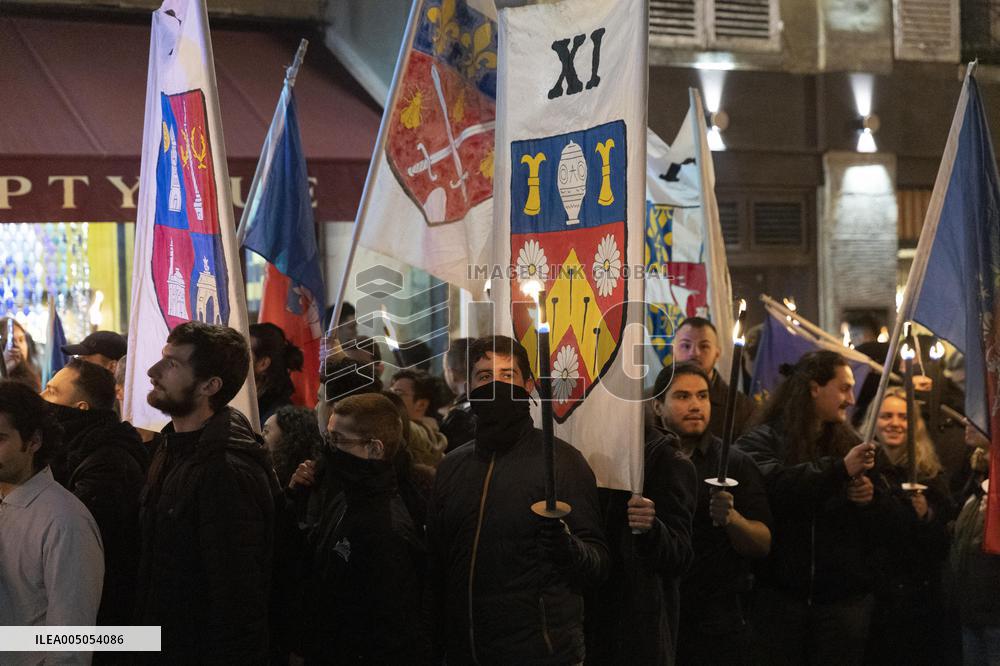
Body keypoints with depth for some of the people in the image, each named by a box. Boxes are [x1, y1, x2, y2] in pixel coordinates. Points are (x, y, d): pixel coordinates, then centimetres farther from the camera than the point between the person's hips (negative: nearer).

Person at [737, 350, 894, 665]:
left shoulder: (850, 443, 11)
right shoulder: (762, 441, -1)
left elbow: (884, 528, 14)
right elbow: (772, 484, -24)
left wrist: (871, 498, -8)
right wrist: (840, 469, -25)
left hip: (844, 599, 3)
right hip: (778, 595, -3)